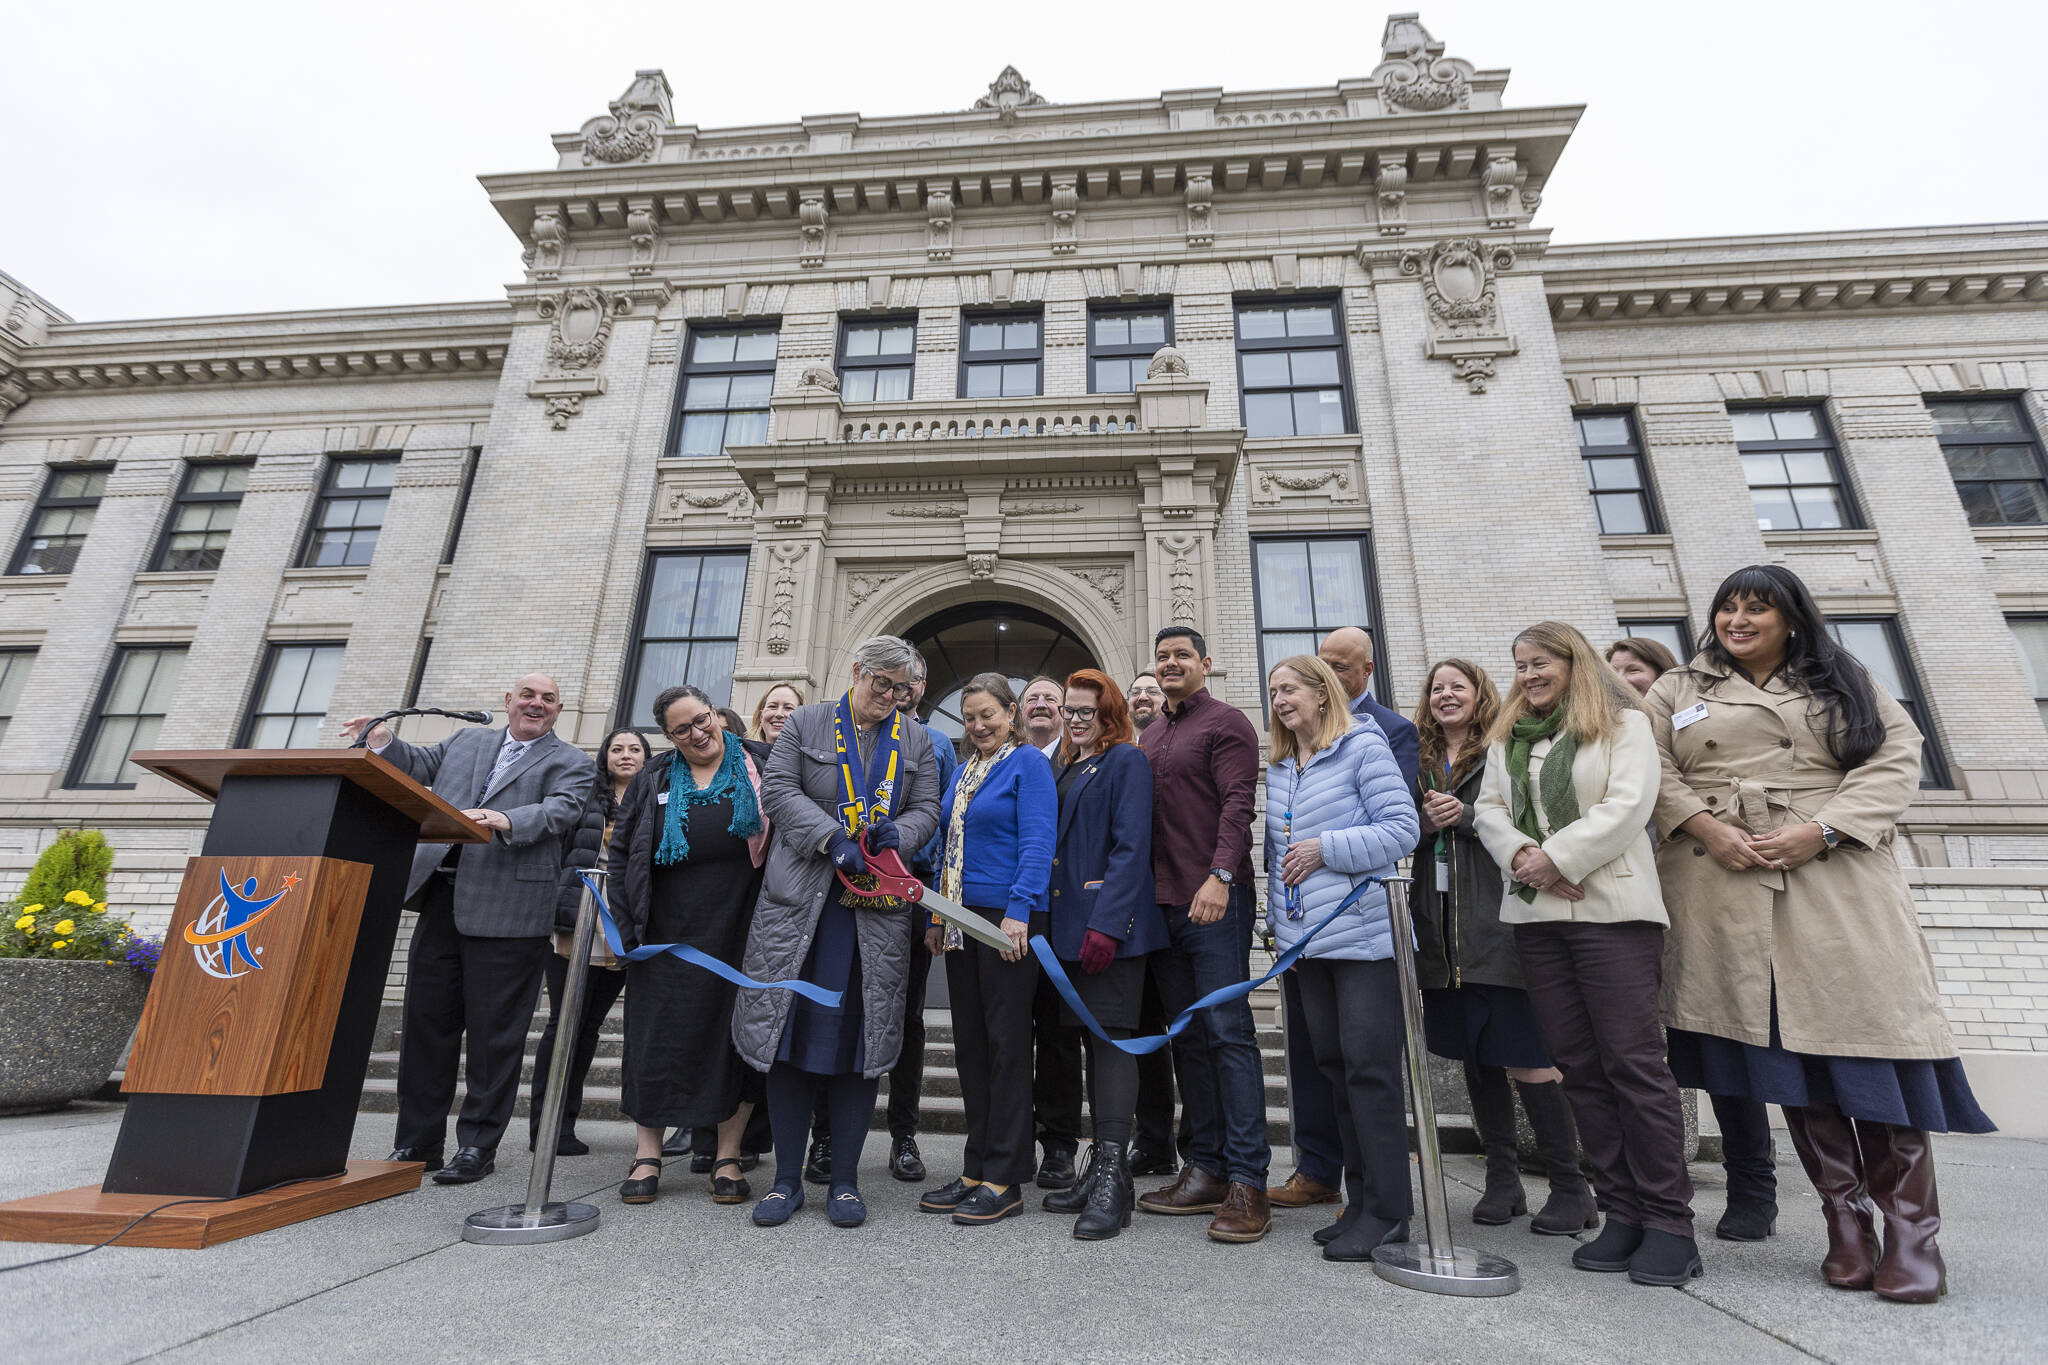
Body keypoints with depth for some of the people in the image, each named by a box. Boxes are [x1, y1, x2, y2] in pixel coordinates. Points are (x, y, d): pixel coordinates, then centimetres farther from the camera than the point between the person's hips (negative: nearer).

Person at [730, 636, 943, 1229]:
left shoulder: (915, 741, 13)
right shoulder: (806, 723, 7)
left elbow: (926, 810, 11)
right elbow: (778, 790, -3)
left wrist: (899, 832, -12)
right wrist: (832, 838, -15)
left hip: (877, 908, 1)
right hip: (800, 902, -1)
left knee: (859, 1039, 4)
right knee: (789, 1034, 4)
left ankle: (845, 1180, 19)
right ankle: (787, 1179, 19)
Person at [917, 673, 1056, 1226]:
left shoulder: (1028, 762, -5)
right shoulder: (963, 771, 17)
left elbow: (1037, 842, -13)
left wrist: (1018, 911, -21)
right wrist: (937, 914, 15)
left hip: (1007, 916, -8)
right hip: (963, 916, 8)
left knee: (1006, 1041, -1)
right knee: (970, 1042, 12)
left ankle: (1004, 1180, 10)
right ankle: (977, 1169, 23)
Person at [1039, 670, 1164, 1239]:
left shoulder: (1126, 760, -5)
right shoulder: (1067, 767, 18)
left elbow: (1132, 848, -14)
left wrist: (1106, 922, -22)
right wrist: (1065, 924, 12)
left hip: (1111, 924, -8)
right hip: (1071, 925, 8)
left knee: (1111, 1038, -5)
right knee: (1093, 1040, 13)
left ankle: (1114, 1179, 2)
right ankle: (1099, 1170, 23)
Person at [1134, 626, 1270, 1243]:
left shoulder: (1226, 721, -1)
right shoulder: (1148, 736, 20)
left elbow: (1238, 803, -12)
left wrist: (1220, 875, -24)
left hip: (1216, 899, -7)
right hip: (1163, 903, 7)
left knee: (1228, 1032, -6)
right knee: (1187, 1037, 10)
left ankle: (1247, 1180, 1)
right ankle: (1207, 1168, 18)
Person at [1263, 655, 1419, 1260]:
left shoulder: (1363, 746, -5)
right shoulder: (1278, 767, 15)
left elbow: (1402, 828, -12)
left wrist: (1325, 848, -15)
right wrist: (1276, 913, 17)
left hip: (1362, 932, -7)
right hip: (1306, 939, 7)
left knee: (1369, 1067, -4)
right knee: (1334, 1067, 11)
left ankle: (1388, 1210, 9)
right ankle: (1360, 1201, 23)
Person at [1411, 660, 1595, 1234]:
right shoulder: (1420, 762, 13)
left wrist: (1465, 816, -16)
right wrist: (1427, 821, -8)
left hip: (1499, 925, -5)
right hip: (1442, 931, 5)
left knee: (1527, 1058, -2)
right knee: (1476, 1058, 13)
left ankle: (1571, 1188, 15)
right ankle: (1503, 1179, 26)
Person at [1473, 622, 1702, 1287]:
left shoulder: (1623, 723, 3)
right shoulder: (1507, 736, 18)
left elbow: (1628, 806, -10)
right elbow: (1489, 811, 11)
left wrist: (1558, 857, -14)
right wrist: (1523, 856, -8)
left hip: (1612, 908, -5)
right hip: (1535, 915, 5)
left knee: (1634, 1060, -5)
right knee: (1579, 1065, 7)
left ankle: (1669, 1220, 7)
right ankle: (1623, 1213, 16)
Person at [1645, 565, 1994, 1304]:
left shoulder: (1845, 685, 15)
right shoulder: (1677, 690, 13)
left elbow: (1897, 759, 3)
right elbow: (1655, 772, 5)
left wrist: (1819, 831, -11)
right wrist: (1707, 828, -12)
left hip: (1836, 880, 0)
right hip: (1731, 893, 0)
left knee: (1872, 1041, -4)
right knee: (1784, 1052, 2)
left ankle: (1911, 1231, 10)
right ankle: (1846, 1224, 12)